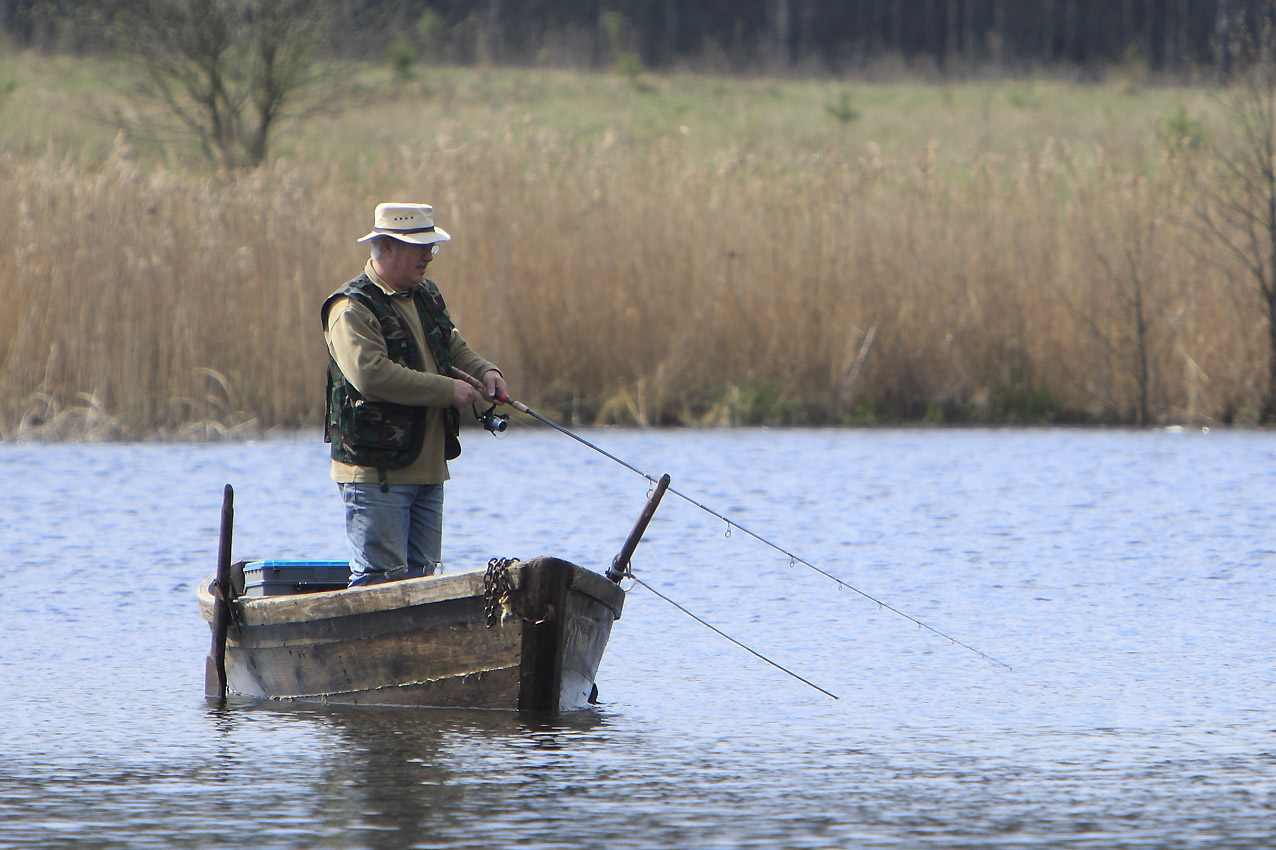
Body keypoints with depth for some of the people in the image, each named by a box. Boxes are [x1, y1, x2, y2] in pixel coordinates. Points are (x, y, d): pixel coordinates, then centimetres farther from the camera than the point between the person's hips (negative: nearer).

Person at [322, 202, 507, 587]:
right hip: (375, 472, -9)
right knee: (381, 581, -10)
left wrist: (485, 371, 1)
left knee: (421, 577, 10)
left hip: (427, 471, 9)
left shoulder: (427, 298, 16)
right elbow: (371, 374, -25)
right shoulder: (352, 309, -13)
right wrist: (448, 390, -21)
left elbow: (455, 349, 26)